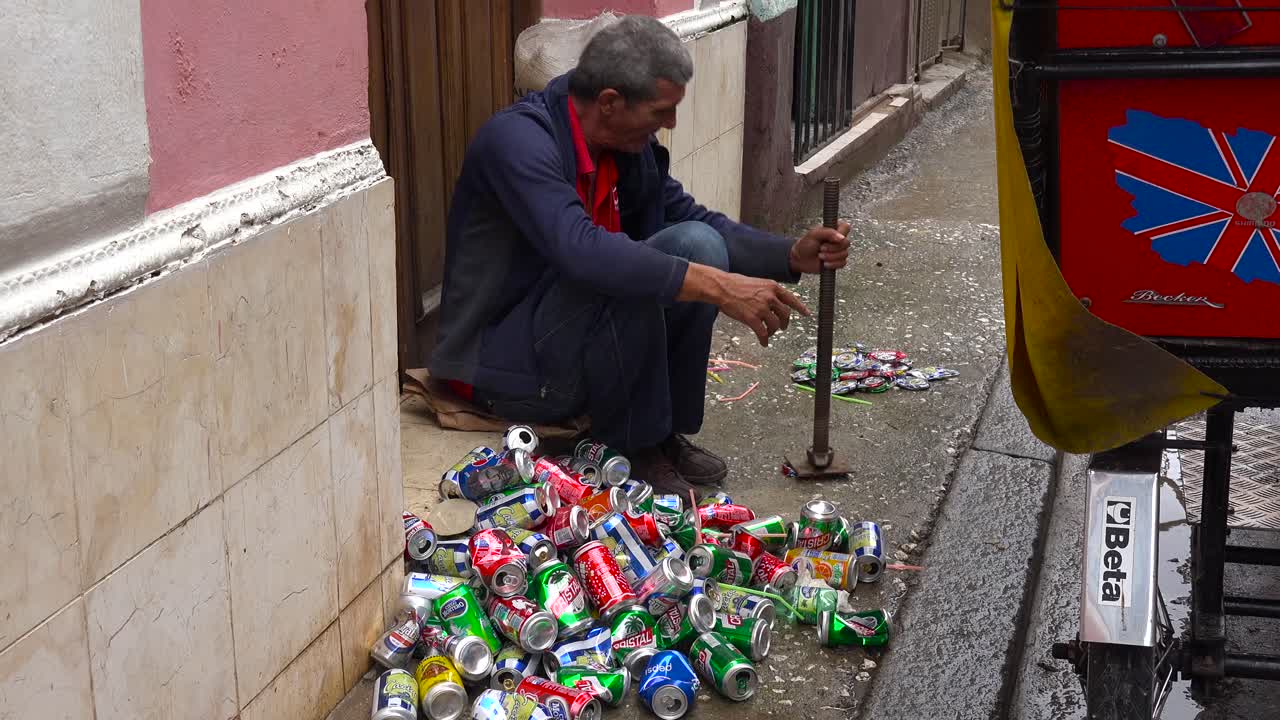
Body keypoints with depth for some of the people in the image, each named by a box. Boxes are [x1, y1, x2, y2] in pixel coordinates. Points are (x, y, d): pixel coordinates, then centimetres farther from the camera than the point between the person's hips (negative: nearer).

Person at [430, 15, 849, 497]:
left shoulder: (632, 145, -1)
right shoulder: (516, 139, -25)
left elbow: (693, 219, 10)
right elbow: (579, 252, -39)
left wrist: (792, 255, -6)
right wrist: (718, 287, -42)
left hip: (583, 338, 8)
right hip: (505, 364, -7)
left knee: (698, 244, -11)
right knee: (626, 276, -31)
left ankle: (667, 432, 0)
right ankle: (630, 448, -11)